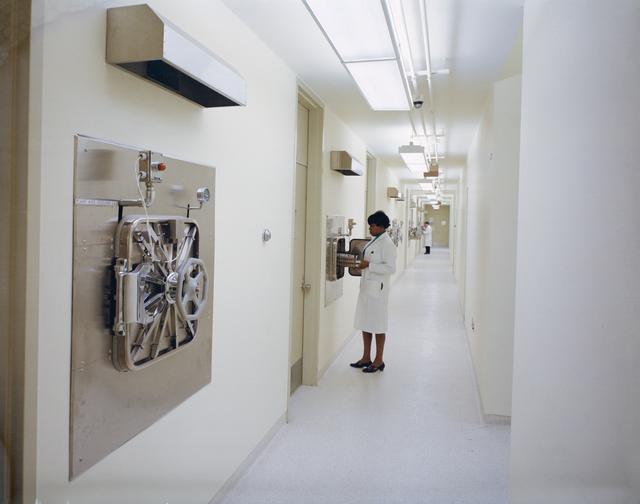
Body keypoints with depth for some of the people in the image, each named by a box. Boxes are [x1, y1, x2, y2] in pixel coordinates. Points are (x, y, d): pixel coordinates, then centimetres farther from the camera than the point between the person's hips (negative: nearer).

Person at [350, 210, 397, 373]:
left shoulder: (387, 244, -14)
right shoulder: (373, 241, 12)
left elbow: (390, 268, -20)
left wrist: (369, 265, -20)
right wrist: (361, 263, 6)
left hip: (378, 288, -9)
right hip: (367, 287, 9)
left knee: (377, 324, 1)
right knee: (365, 323, 14)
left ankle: (379, 361, 13)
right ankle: (366, 358, 25)